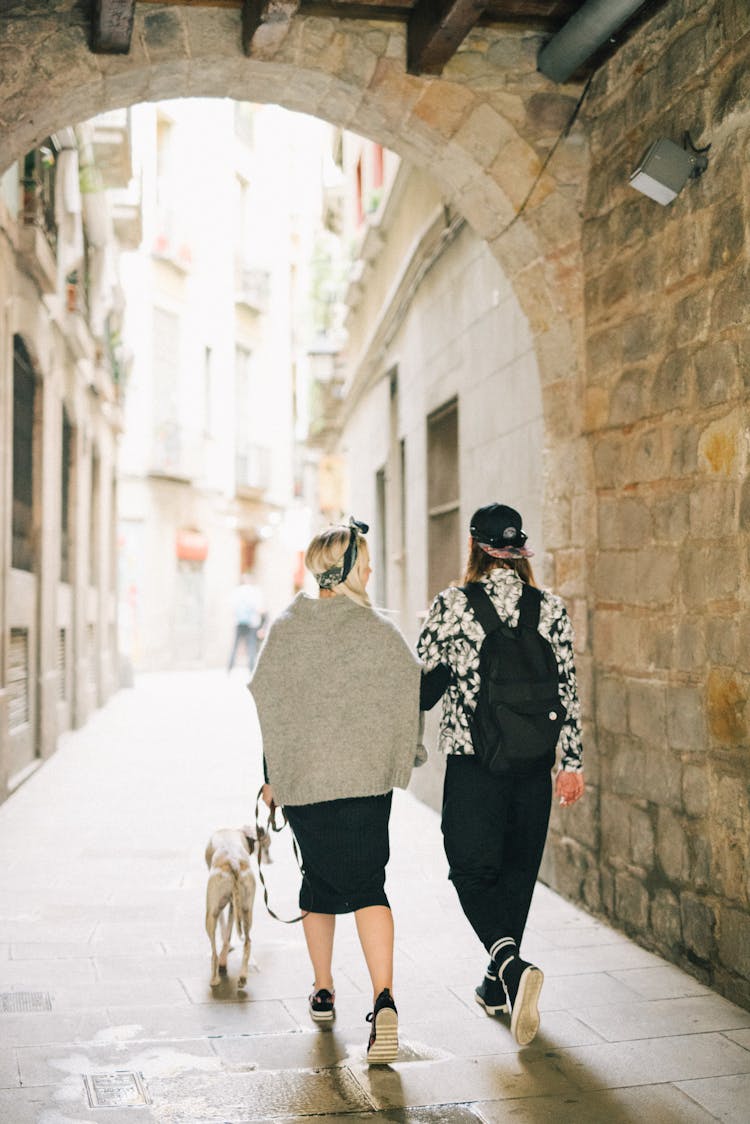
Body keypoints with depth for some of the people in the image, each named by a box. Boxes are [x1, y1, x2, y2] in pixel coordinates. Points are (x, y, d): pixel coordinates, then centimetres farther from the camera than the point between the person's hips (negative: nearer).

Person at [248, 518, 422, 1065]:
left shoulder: (285, 630, -1)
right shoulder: (381, 631, -5)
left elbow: (268, 708, 1)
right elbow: (413, 698, -2)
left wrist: (271, 775, 10)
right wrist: (396, 762, 13)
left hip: (301, 776, 2)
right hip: (366, 775, -2)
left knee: (319, 880, 18)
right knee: (368, 885, -1)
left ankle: (323, 991, 29)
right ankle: (384, 999, -18)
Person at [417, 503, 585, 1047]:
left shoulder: (451, 604, -8)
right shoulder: (552, 608, 0)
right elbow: (567, 690, 2)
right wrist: (573, 761, 8)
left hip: (471, 759, -3)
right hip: (534, 761, 3)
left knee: (473, 869, 7)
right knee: (518, 869, 16)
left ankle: (512, 965, -17)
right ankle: (499, 986, 27)